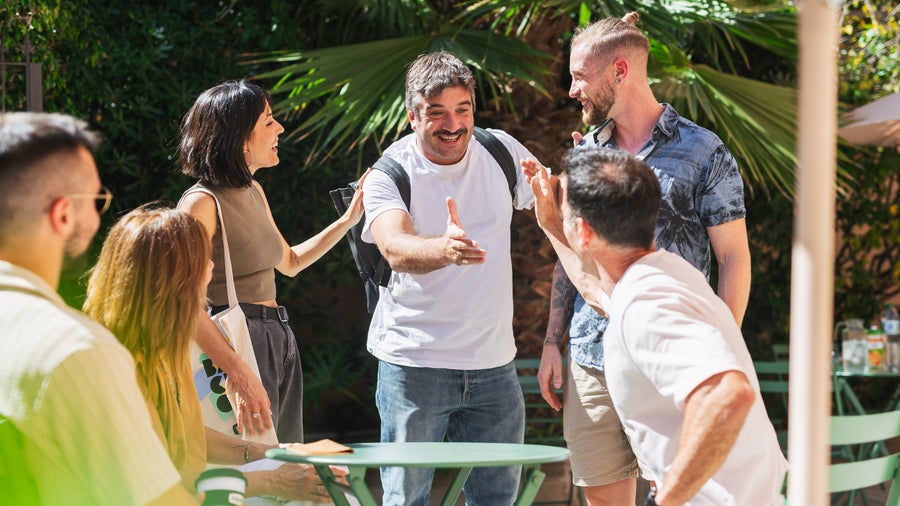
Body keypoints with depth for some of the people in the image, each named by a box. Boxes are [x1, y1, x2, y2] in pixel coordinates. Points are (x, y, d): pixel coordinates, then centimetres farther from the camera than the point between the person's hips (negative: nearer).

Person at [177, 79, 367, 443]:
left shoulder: (253, 193, 14)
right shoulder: (202, 202, -14)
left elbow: (289, 262, 31)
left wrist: (348, 221, 22)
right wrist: (240, 375, -31)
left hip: (280, 342, 9)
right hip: (237, 343, -9)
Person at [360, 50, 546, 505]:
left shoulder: (501, 152, 2)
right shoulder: (390, 174, -11)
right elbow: (396, 250, -30)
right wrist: (445, 250, -51)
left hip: (493, 362, 4)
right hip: (413, 362, -4)